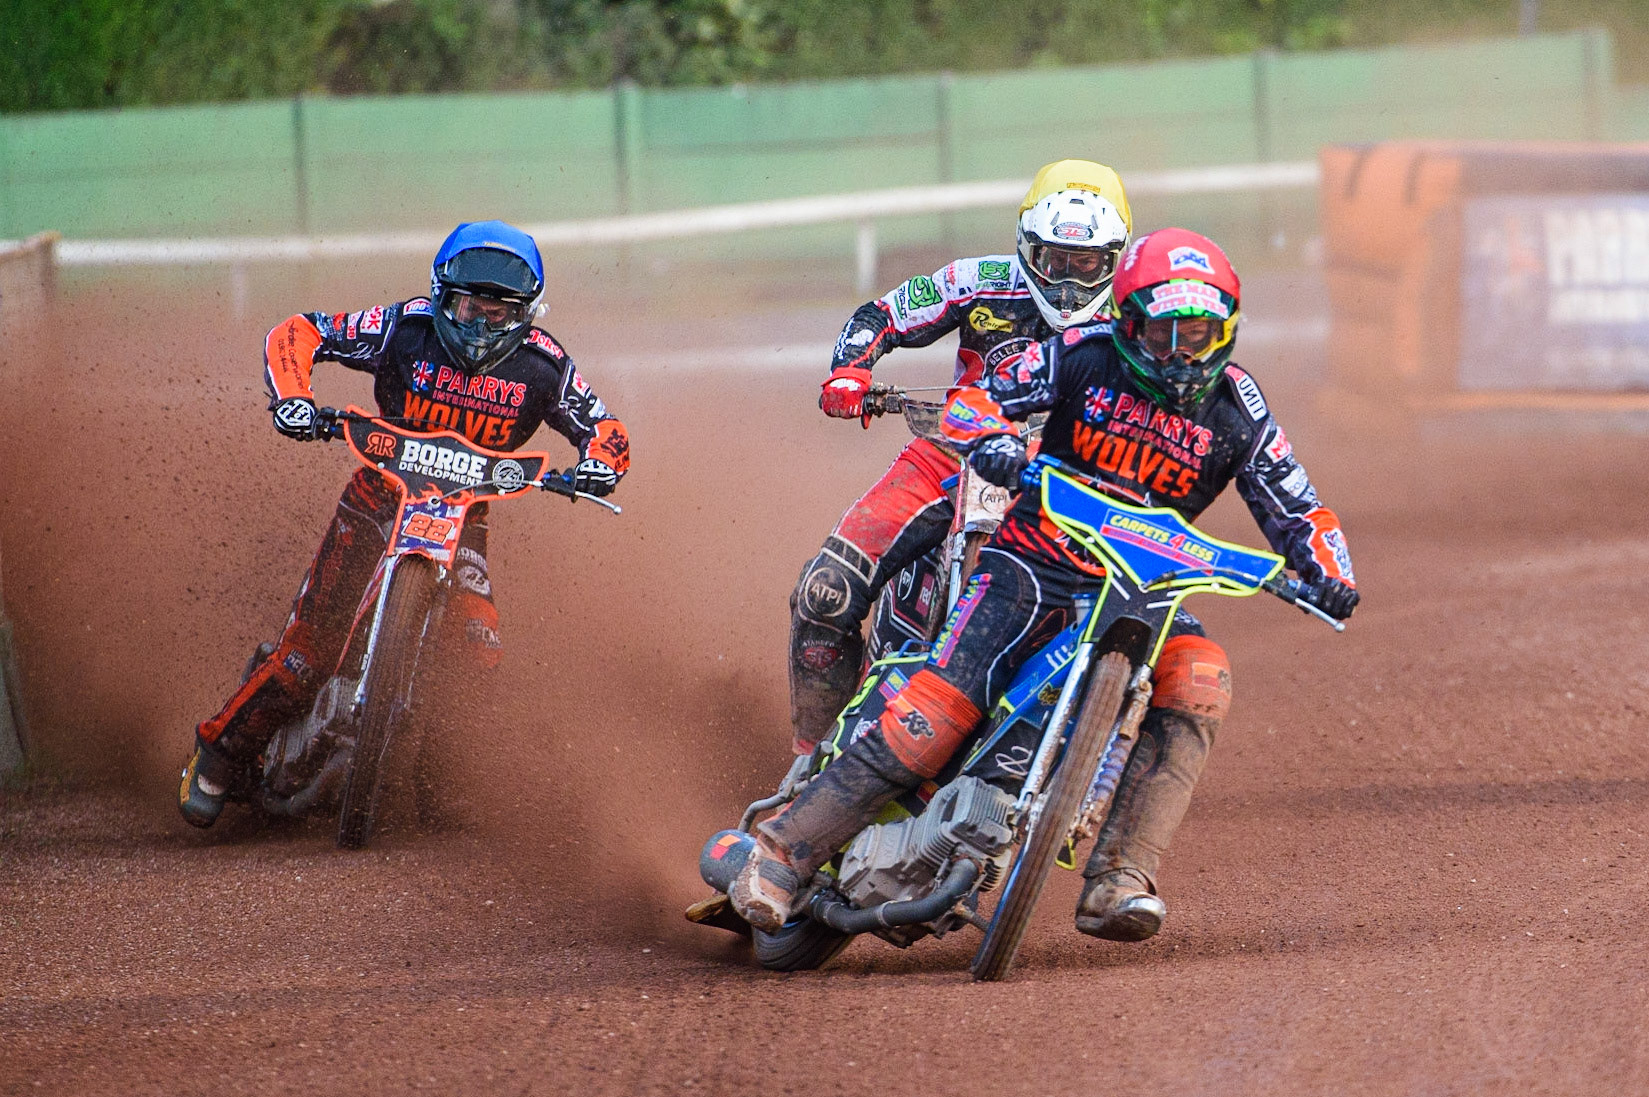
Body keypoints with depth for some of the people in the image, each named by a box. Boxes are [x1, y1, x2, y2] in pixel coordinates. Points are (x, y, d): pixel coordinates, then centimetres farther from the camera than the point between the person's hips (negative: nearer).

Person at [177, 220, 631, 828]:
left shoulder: (543, 365, -8)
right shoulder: (404, 329, -13)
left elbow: (603, 427, 1)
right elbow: (297, 334, -9)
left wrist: (600, 461, -22)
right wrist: (292, 398, -28)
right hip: (381, 497, -2)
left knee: (477, 652, -20)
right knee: (311, 646, -12)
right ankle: (218, 757, 2)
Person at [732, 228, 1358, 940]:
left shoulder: (1235, 411, 0)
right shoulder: (1085, 357, -4)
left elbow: (1294, 508, 4)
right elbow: (972, 399, -5)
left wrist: (1328, 572, -17)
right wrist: (989, 440, -29)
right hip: (1035, 562, -2)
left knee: (1199, 680, -29)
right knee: (937, 711, -21)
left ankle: (1116, 883, -34)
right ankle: (784, 853, -14)